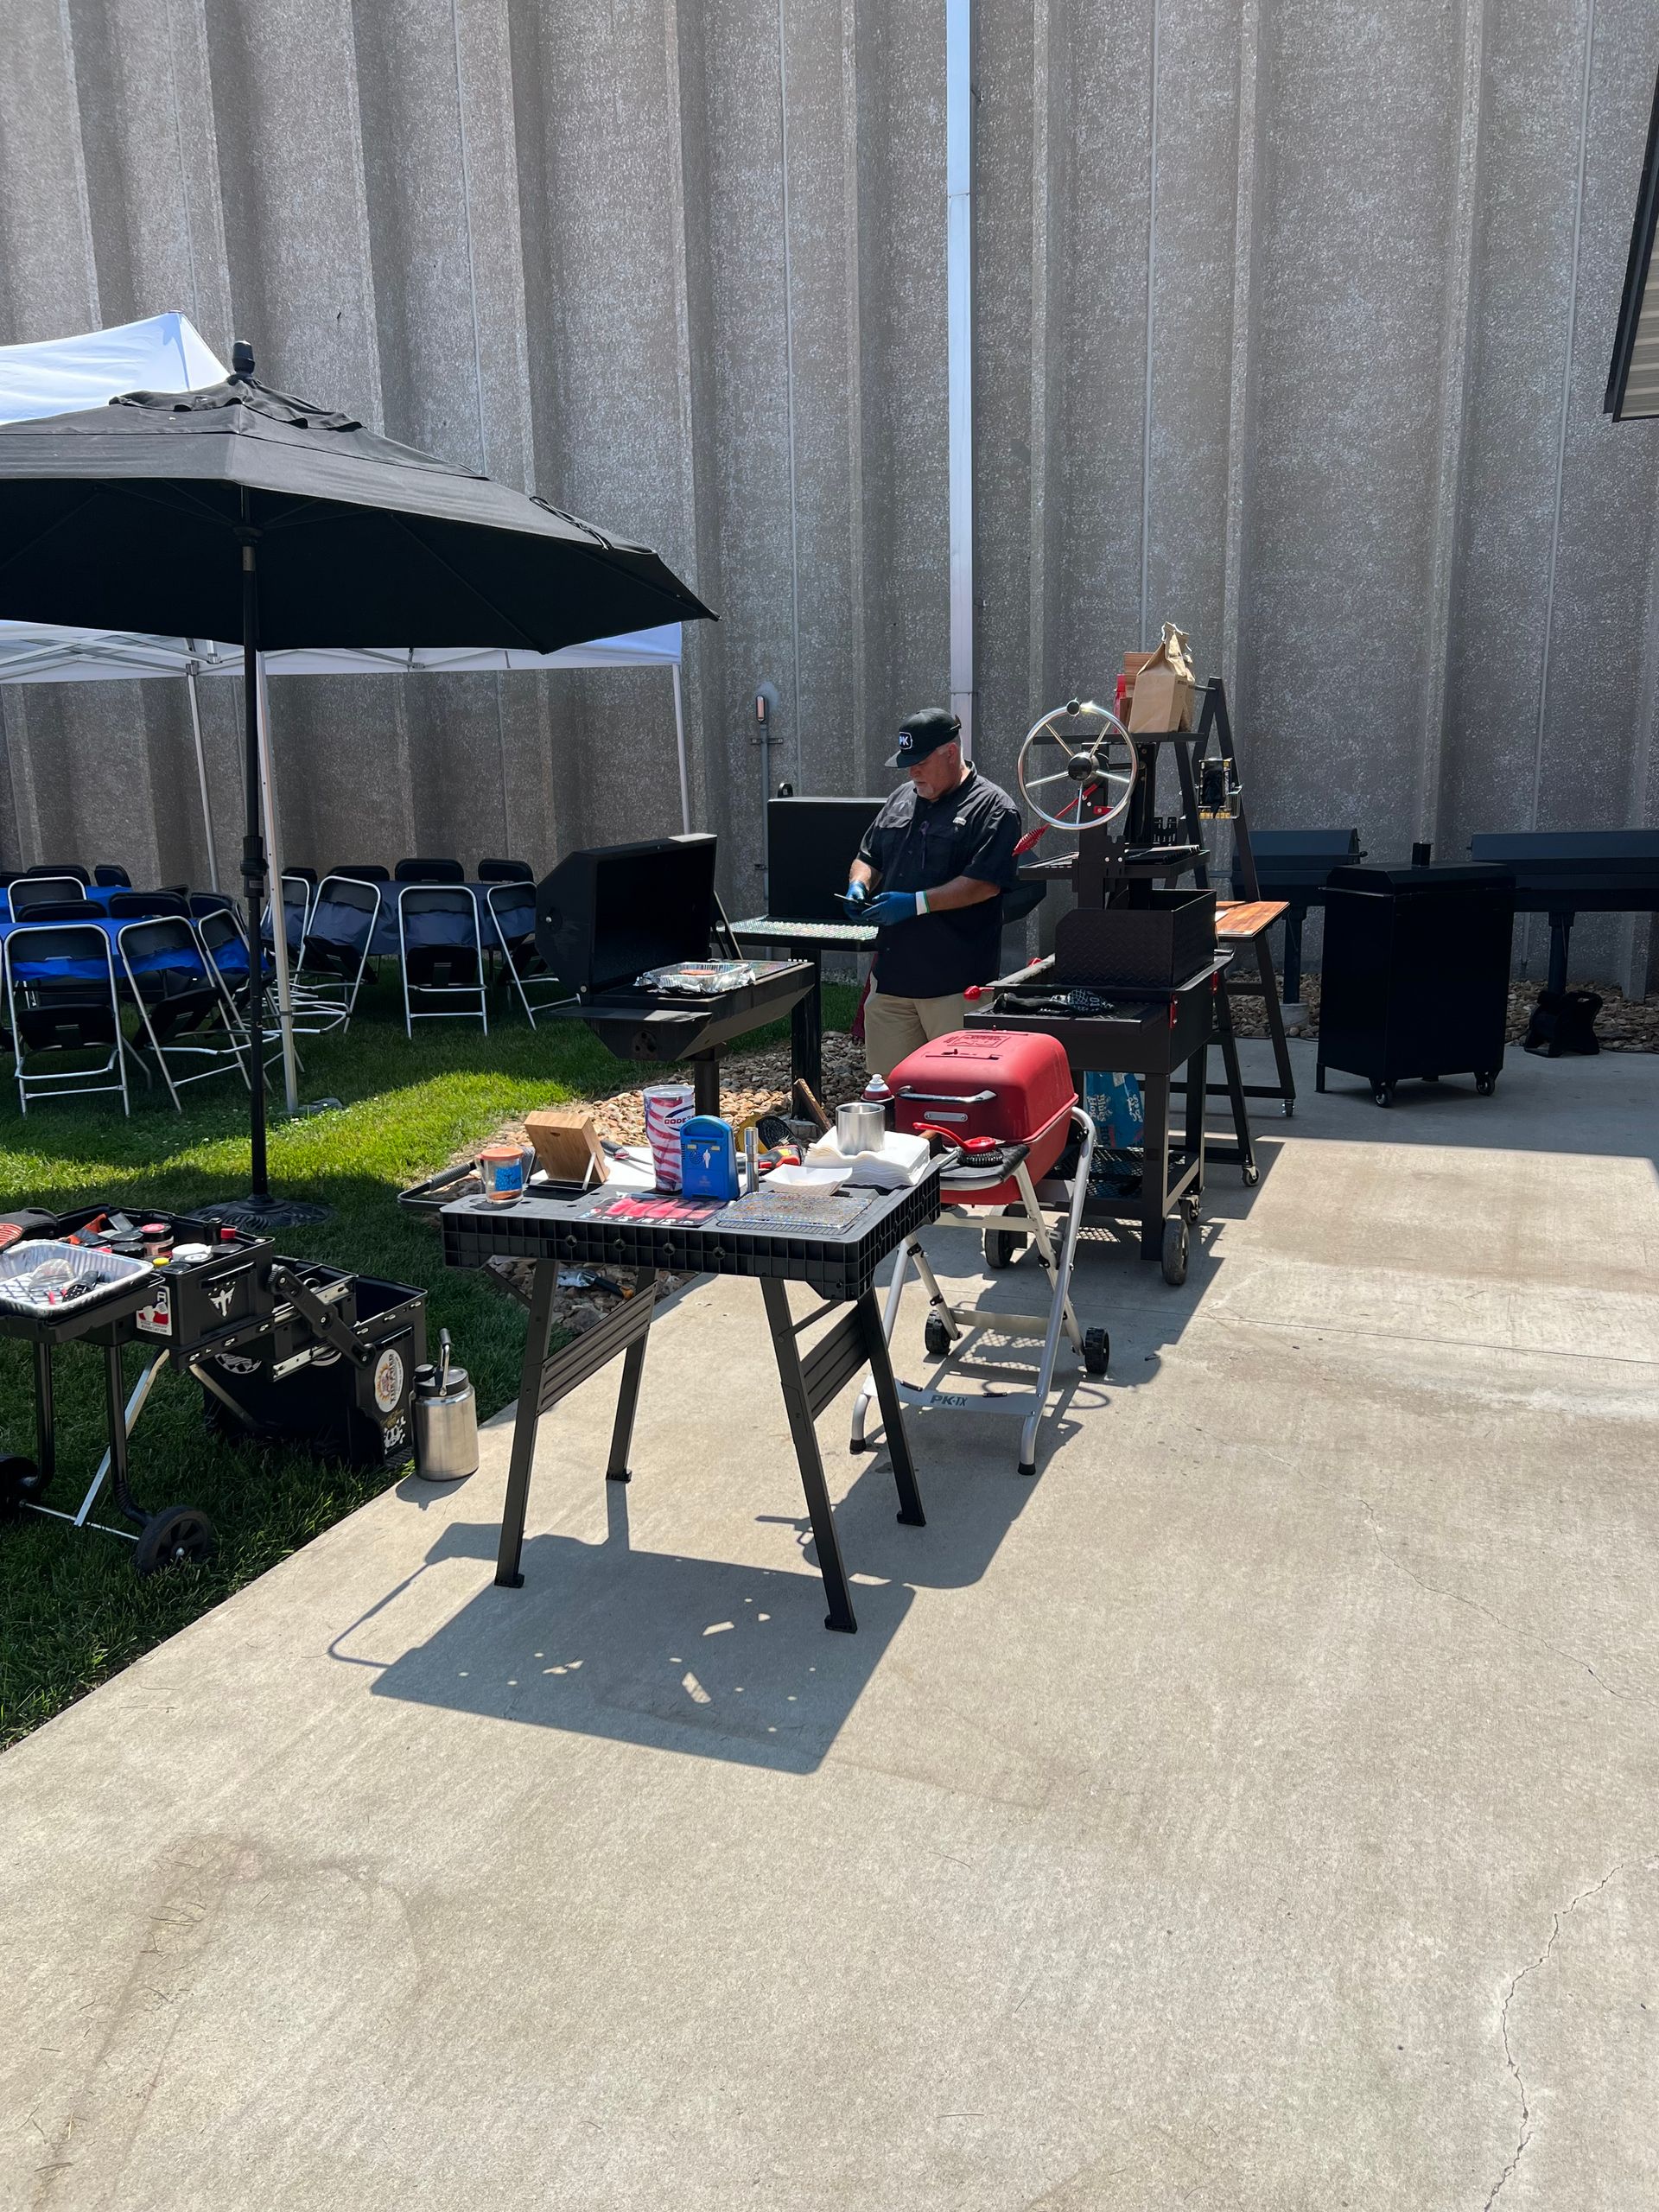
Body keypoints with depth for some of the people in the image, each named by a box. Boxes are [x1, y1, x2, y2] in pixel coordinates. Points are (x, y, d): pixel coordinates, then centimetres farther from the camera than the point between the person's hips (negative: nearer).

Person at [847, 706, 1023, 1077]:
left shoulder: (992, 807, -7)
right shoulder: (901, 799, 16)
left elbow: (985, 883, -18)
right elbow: (868, 857, 26)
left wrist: (917, 903, -21)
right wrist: (860, 885, 3)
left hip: (955, 984, -7)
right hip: (891, 976, 7)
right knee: (885, 1084, 11)